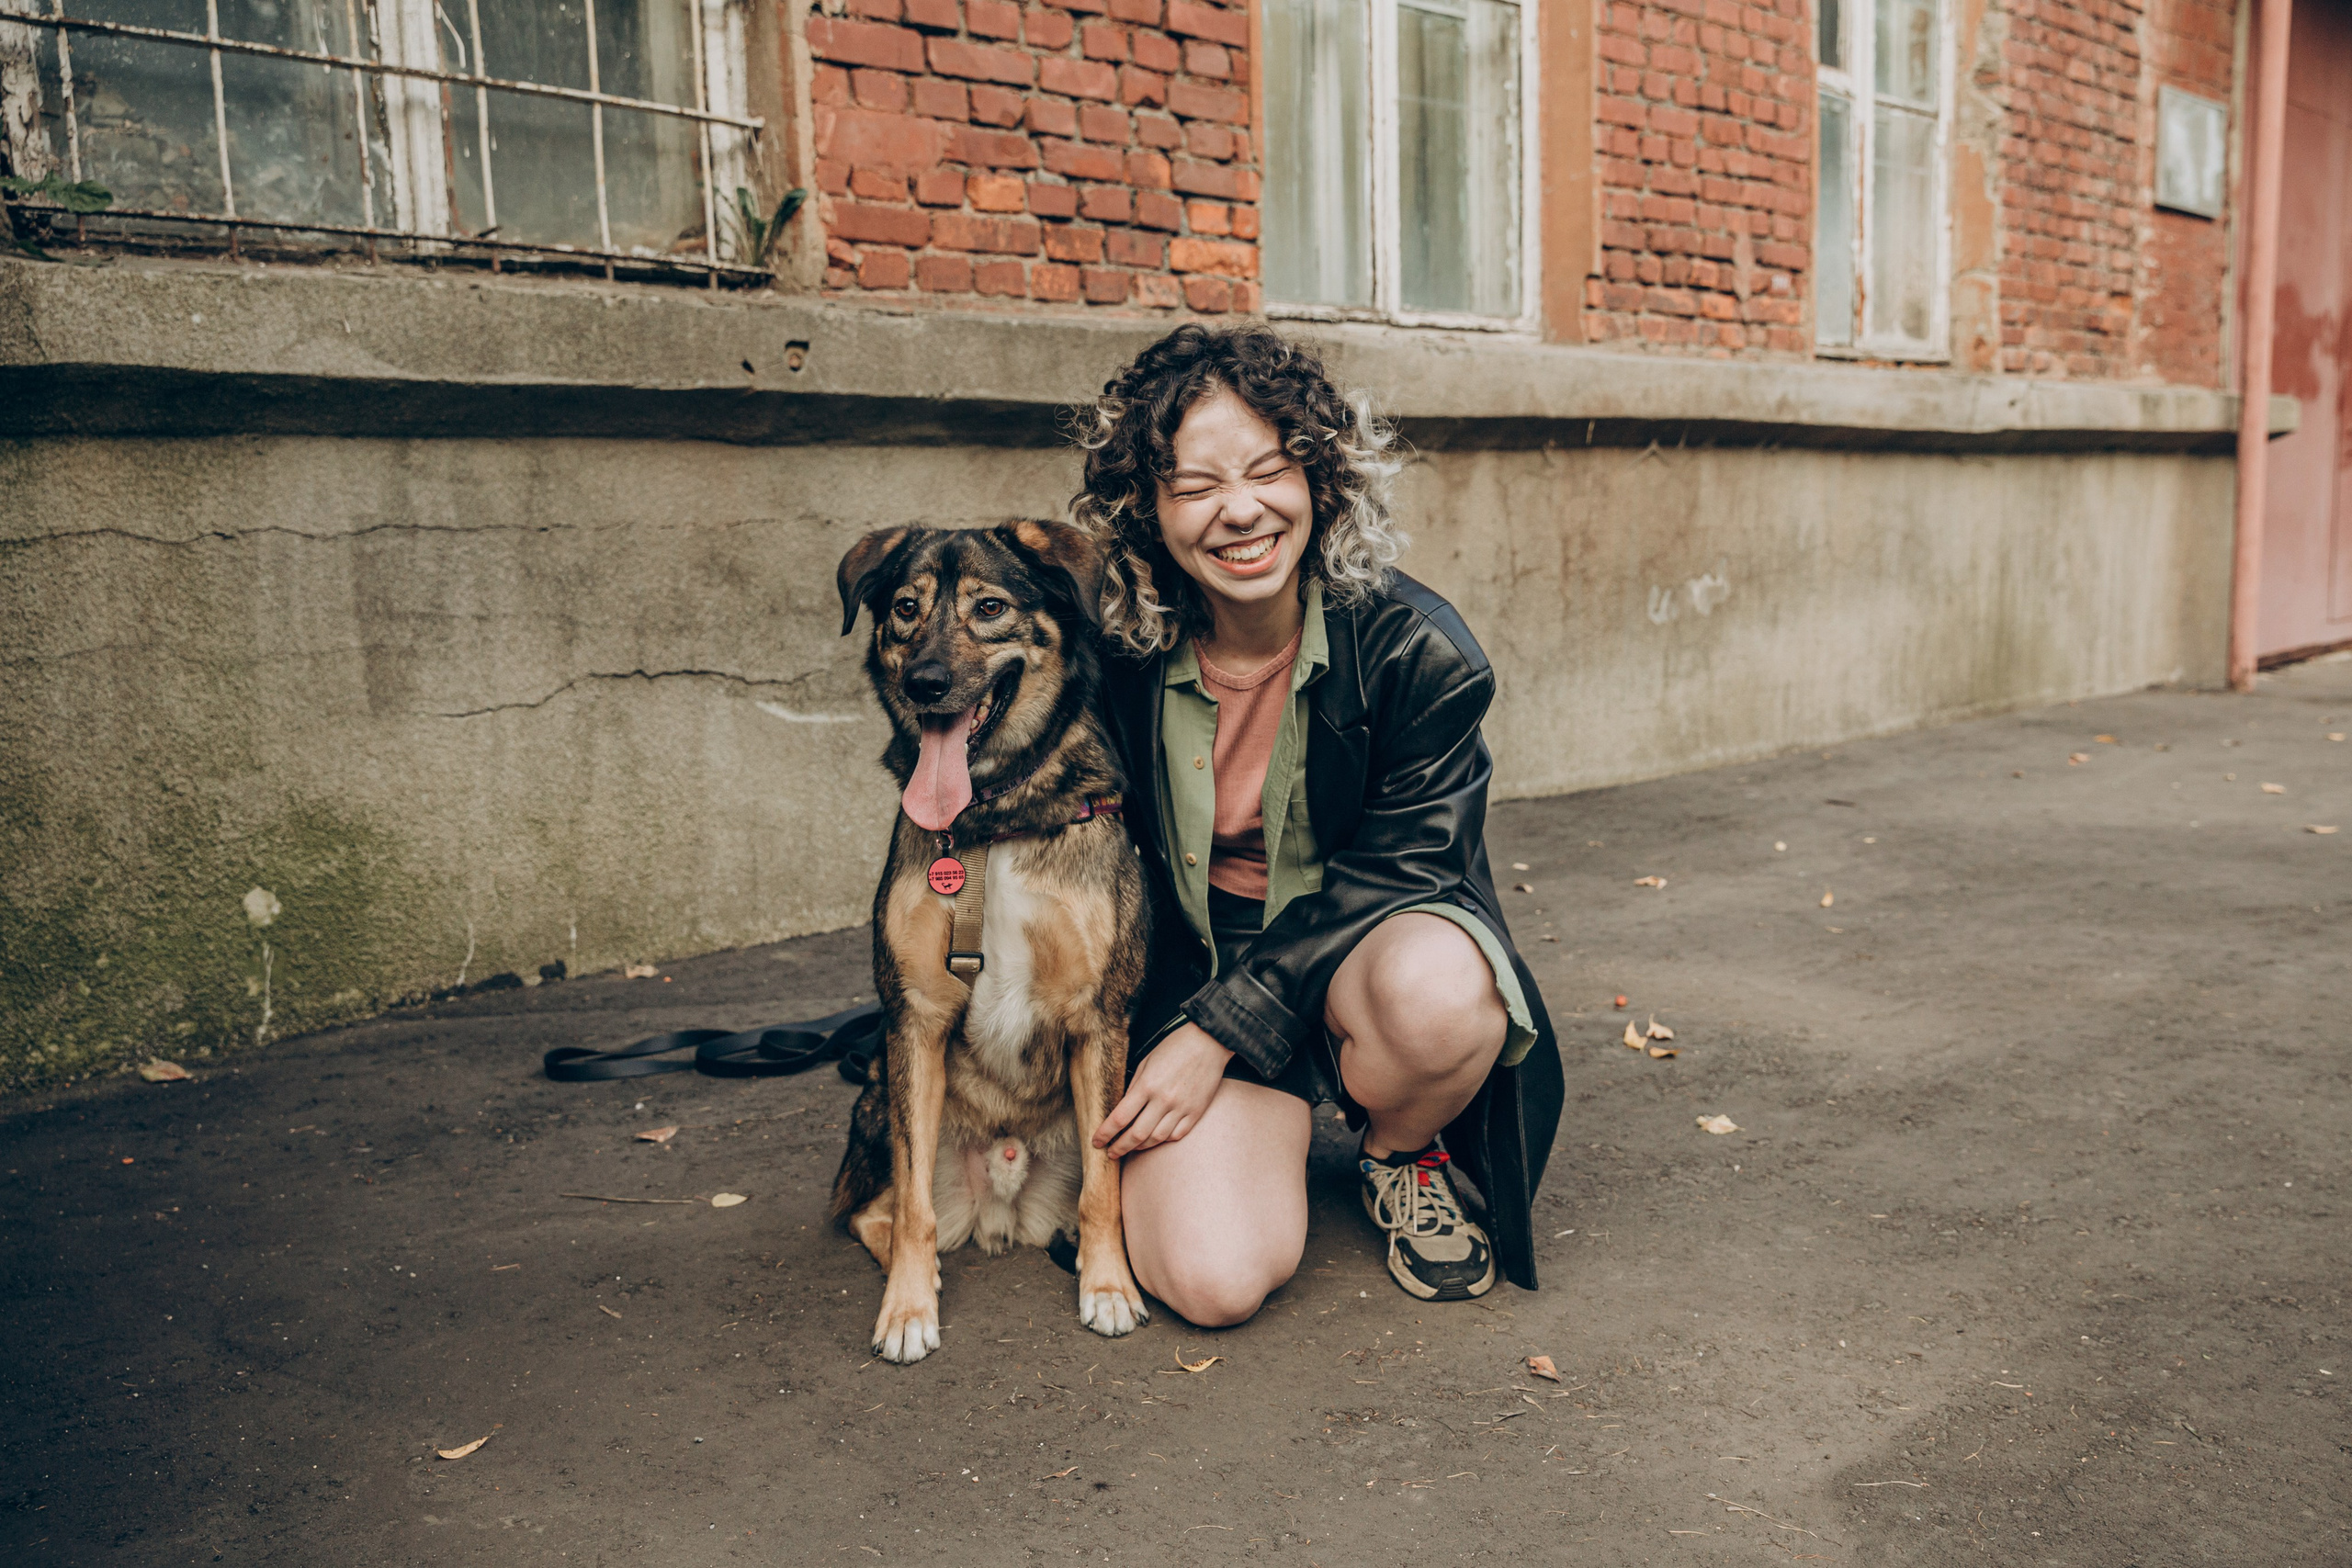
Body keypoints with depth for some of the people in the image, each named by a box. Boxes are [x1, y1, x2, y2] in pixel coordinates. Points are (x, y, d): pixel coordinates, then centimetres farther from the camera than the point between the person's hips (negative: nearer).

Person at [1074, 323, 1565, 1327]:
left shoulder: (1415, 648, -15)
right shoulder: (1117, 654, -10)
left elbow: (1390, 874, -14)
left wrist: (1220, 1031, -21)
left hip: (1362, 943, 0)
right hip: (1196, 965, 1)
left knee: (1438, 987, -40)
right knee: (1215, 1280, -23)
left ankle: (1401, 1156, -2)